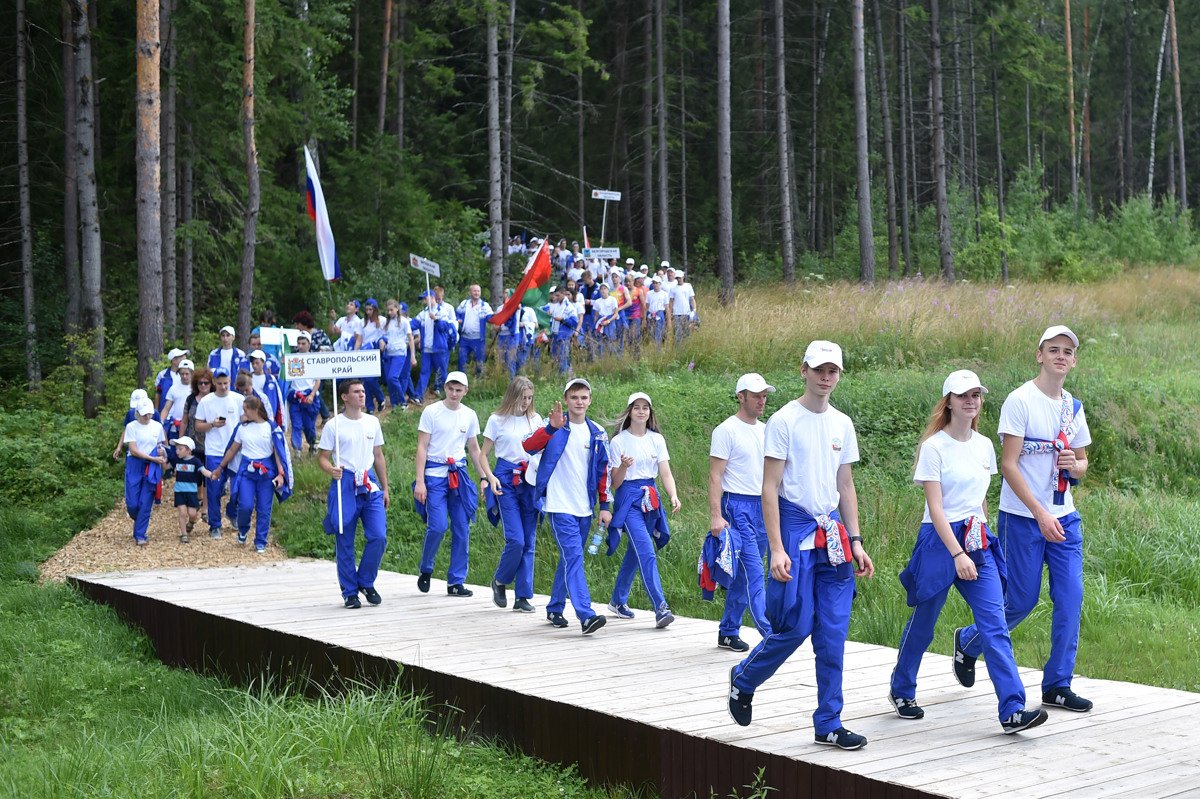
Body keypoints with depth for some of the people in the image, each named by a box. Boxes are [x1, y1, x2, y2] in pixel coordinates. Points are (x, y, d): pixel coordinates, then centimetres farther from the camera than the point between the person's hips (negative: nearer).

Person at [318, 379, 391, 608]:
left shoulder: (372, 422, 11)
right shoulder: (333, 425, -3)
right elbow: (322, 457, -1)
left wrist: (385, 488, 17)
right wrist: (332, 470, -24)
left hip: (370, 484, 3)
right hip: (345, 485, -3)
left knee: (378, 536, -8)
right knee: (345, 542, 2)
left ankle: (366, 582, 13)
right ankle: (350, 592, 14)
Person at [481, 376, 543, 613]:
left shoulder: (536, 419, 11)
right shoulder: (497, 420, 2)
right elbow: (483, 454, 5)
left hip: (531, 480, 3)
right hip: (507, 480, -3)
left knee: (529, 541, 2)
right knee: (516, 539, -12)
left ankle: (523, 597, 8)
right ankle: (499, 581, 15)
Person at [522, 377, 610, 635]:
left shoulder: (597, 433, 9)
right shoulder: (553, 427, -5)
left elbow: (603, 471, 15)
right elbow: (528, 446, -23)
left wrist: (605, 505, 11)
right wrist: (552, 427, -36)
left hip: (584, 508, 6)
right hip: (560, 506, -6)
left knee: (570, 558, 14)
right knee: (574, 557, -16)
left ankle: (555, 608, 29)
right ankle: (586, 616, -23)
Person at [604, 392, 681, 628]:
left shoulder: (657, 439, 8)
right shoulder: (618, 442, -3)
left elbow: (665, 473, 2)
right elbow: (615, 483, -3)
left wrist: (674, 495, -16)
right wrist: (623, 467, -24)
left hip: (651, 498, 5)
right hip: (628, 497, -5)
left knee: (635, 552, 13)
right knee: (647, 551, -18)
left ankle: (618, 601, 30)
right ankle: (660, 608, -22)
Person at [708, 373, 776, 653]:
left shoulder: (765, 430, 15)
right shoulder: (726, 430, -7)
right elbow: (715, 476, -11)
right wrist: (716, 516, -18)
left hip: (763, 507, 7)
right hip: (738, 506, -7)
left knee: (743, 575, 11)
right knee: (753, 572, -12)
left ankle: (728, 632, 20)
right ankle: (771, 634, -15)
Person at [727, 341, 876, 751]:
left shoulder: (842, 424, 12)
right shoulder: (784, 420, -7)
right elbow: (769, 489, -9)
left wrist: (855, 542, 11)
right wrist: (776, 549, -15)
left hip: (832, 532, 6)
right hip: (796, 525, -5)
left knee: (833, 633, 3)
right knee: (797, 626, -7)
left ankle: (829, 725, 10)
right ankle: (743, 679, 21)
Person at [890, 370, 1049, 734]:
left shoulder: (984, 445, 9)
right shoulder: (934, 446, -9)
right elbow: (935, 508, -14)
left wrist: (981, 541, 17)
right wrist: (957, 554, -21)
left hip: (977, 542, 5)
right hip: (940, 540, -5)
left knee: (995, 625, -7)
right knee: (923, 623, 9)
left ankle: (1012, 710, -10)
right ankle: (901, 691, 31)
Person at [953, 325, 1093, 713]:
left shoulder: (1073, 407, 11)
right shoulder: (1020, 401, -10)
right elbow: (1009, 465, -14)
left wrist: (1075, 466, -4)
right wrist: (1041, 515, -20)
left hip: (1064, 518, 6)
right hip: (1022, 518, -6)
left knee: (1071, 597, 0)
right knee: (1021, 600, 1)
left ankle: (1057, 685, 10)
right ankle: (967, 642, 28)